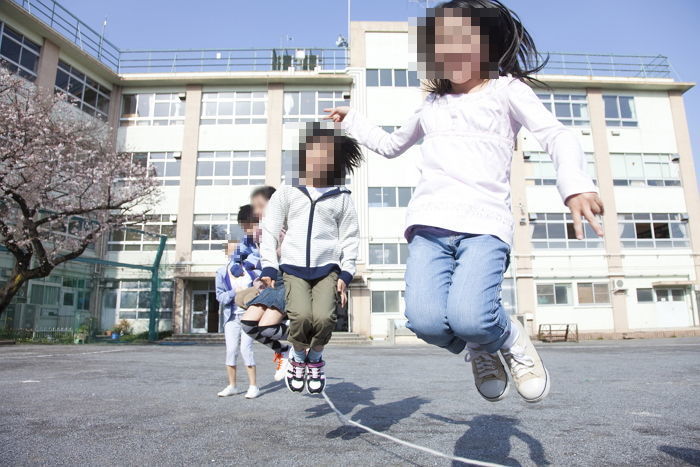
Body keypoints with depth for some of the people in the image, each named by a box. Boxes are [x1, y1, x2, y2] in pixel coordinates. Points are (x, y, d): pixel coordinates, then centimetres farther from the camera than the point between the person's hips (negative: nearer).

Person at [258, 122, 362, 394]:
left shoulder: (341, 198, 11)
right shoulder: (286, 193, 10)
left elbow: (349, 238, 11)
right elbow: (270, 232, 8)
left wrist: (345, 275, 2)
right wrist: (268, 269, -1)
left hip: (327, 270, 1)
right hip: (294, 269, 0)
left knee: (324, 318, -22)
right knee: (301, 316, -24)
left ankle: (315, 357, 13)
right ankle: (298, 356, 10)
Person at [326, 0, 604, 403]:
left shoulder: (506, 89, 16)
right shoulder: (432, 106, 29)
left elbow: (557, 136, 1)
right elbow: (390, 145, 45)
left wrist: (577, 185, -19)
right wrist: (352, 120, 43)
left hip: (486, 223, -3)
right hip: (429, 223, 4)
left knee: (468, 316, -30)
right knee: (426, 320, -25)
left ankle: (510, 339, 6)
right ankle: (478, 349, 9)